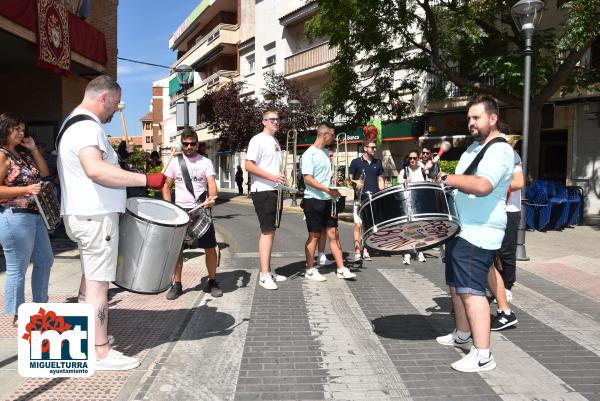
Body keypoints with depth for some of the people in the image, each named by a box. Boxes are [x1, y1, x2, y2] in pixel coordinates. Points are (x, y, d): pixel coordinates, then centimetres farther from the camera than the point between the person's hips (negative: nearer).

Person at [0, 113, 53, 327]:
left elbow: (44, 173, 17)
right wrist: (26, 190, -23)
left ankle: (41, 305, 32)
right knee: (17, 268, -1)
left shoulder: (23, 153, 14)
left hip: (35, 215, 10)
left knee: (45, 261, 18)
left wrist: (34, 149, 9)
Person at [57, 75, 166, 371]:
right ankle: (101, 354, 3)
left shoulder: (73, 123, 18)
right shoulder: (87, 126, -17)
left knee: (90, 277, 21)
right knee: (98, 282, -5)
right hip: (96, 215, -11)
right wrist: (145, 179, -34)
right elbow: (95, 169, -35)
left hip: (82, 213, 11)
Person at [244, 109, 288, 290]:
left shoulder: (275, 141, 18)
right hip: (262, 191, -9)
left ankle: (268, 271, 22)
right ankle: (264, 275, -6)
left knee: (271, 231, 13)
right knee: (267, 232, -10)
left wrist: (281, 181, 14)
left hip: (274, 191, 9)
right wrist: (271, 177, -23)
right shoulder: (258, 140, -9)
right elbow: (248, 166, -17)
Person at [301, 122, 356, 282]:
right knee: (314, 236, 1)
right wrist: (328, 190, -23)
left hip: (327, 200, 8)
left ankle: (341, 269, 12)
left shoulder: (325, 153, 14)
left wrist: (333, 192, 9)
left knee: (333, 234, 7)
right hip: (314, 200, -7)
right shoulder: (309, 154, -12)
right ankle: (310, 270, 14)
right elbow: (308, 179, -19)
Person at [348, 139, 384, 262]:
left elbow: (380, 180, 16)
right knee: (358, 225, -7)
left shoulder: (378, 163, 13)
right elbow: (349, 179, 2)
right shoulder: (356, 162, 1)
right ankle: (357, 252, -4)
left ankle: (366, 251, 17)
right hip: (360, 198, -4)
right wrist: (356, 182, -19)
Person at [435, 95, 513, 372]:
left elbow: (482, 186, -32)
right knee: (456, 286, 19)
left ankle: (482, 355, -5)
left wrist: (447, 179, -22)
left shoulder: (499, 150, -16)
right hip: (461, 229, 10)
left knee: (470, 291, -11)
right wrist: (451, 184, 8)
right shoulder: (474, 147, 16)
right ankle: (462, 335, 34)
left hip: (479, 233, -10)